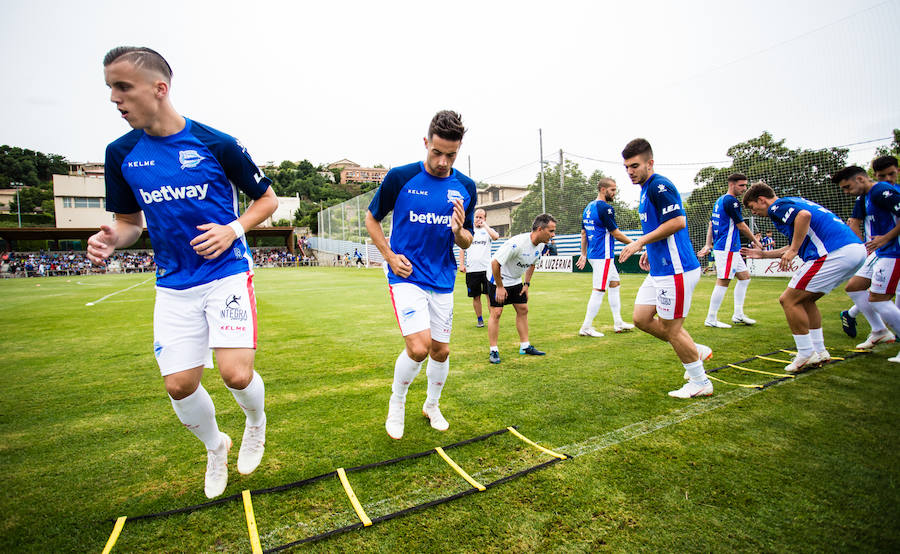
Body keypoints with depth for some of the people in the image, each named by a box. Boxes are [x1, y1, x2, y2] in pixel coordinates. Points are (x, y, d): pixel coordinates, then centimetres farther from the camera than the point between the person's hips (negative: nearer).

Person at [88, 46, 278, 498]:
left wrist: (234, 229, -14)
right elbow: (129, 221, 15)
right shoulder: (121, 153, 5)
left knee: (236, 374, -15)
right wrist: (112, 239, -8)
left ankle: (256, 423, 23)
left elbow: (267, 198, 2)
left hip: (227, 273, -4)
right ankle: (215, 447, 35)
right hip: (174, 286, 4)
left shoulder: (216, 143, -7)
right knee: (179, 385, 3)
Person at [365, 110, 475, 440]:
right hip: (406, 275, -4)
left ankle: (432, 405, 38)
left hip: (443, 280, 4)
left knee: (441, 350, 11)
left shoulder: (466, 188, 1)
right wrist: (390, 256, -7)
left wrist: (459, 231, -15)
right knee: (419, 347, -16)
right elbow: (372, 218, 5)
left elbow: (467, 243, 8)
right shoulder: (400, 177, -8)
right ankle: (397, 401, 14)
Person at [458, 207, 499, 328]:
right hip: (471, 269, 2)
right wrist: (461, 264, 3)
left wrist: (485, 225, -7)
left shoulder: (487, 230, 8)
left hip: (486, 268, -1)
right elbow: (462, 248, 14)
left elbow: (496, 236, -15)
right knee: (476, 296, 7)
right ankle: (479, 319, 20)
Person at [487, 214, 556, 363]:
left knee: (523, 309, 7)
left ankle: (525, 346, 19)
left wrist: (527, 284, 7)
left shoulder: (540, 245, -6)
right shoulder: (517, 243, -32)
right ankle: (493, 351, 1)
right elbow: (495, 263, -28)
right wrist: (500, 287, -21)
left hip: (516, 281, 8)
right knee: (496, 313, -9)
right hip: (498, 279, -8)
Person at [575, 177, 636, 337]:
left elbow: (583, 233, 17)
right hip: (603, 255, -10)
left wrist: (583, 254, 20)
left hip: (593, 254, 10)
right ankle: (586, 328, -1)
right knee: (599, 290, -5)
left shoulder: (588, 208, 13)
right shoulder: (605, 208, -14)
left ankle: (618, 323, 23)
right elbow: (616, 234, -11)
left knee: (614, 284, 17)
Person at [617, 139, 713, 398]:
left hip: (675, 269, -10)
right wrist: (649, 250, 19)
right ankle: (696, 351, 25)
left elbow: (678, 221, -24)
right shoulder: (647, 189, 17)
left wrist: (641, 242, -20)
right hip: (659, 268, 10)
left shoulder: (659, 186, -14)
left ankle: (700, 383, 18)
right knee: (642, 318, 11)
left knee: (670, 329, -1)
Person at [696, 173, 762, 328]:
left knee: (745, 276, 15)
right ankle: (711, 319, -3)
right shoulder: (731, 201, -13)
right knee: (723, 282, -7)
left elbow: (711, 225, 17)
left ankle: (738, 315, 19)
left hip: (732, 249, 10)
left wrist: (708, 245, 14)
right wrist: (755, 241, 5)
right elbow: (741, 226, -9)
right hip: (727, 249, -10)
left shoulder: (720, 200, 17)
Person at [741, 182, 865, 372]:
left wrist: (793, 250, -21)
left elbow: (804, 215, -24)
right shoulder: (793, 202, 29)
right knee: (805, 300, 20)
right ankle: (819, 352, 21)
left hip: (835, 254, -10)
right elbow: (795, 246, 32)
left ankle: (806, 354, 1)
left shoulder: (777, 207, -1)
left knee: (789, 299, -5)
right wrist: (763, 254, 35)